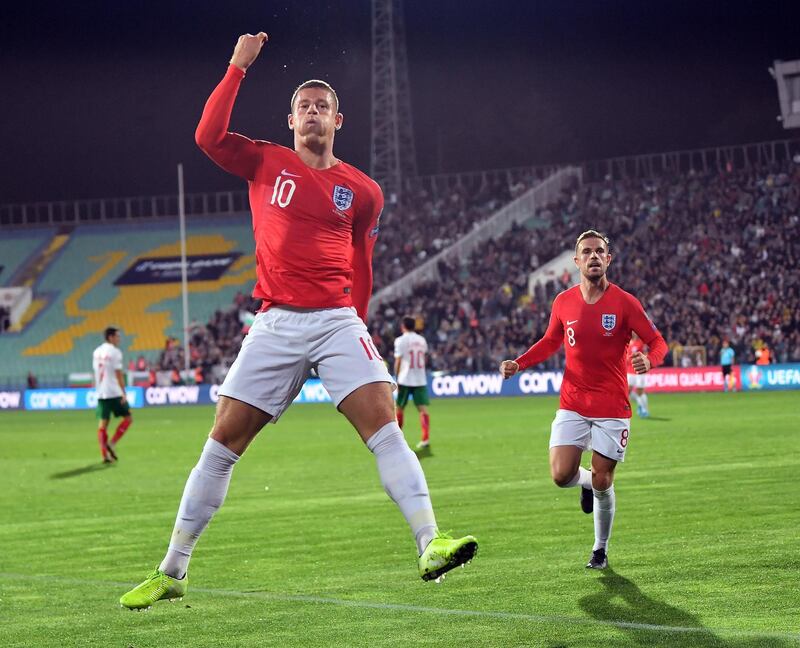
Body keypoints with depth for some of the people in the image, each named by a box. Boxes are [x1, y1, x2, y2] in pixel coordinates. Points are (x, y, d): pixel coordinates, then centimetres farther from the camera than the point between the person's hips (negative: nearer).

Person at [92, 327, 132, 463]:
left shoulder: (97, 352, 13)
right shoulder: (114, 352, -8)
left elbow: (96, 373, 16)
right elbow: (119, 374, -12)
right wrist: (123, 393, -11)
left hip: (100, 392, 6)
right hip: (114, 392, -6)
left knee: (103, 423, 6)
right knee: (128, 417, 6)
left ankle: (105, 454, 0)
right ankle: (112, 443, -5)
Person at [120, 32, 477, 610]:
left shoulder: (362, 191, 10)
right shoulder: (266, 163, 8)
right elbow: (208, 136, -8)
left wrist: (356, 327, 15)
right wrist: (238, 66, -6)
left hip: (337, 321, 0)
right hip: (275, 324, 0)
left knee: (384, 423, -17)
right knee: (224, 442, 0)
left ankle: (431, 545, -22)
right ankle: (171, 572, 7)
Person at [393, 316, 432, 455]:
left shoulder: (400, 340, -6)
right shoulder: (421, 340, 9)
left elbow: (398, 362, -8)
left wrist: (397, 378, 0)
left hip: (405, 379, -3)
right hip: (421, 379, 3)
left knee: (400, 408, 13)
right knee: (423, 408, -6)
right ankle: (426, 439, -21)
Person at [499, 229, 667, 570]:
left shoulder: (624, 302, -6)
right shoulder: (563, 302, 3)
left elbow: (657, 341, -4)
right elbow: (550, 342, 18)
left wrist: (648, 360, -27)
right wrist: (518, 363, 4)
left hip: (612, 407, -2)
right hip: (573, 404, 2)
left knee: (602, 482, -1)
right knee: (561, 475, -12)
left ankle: (600, 550, 21)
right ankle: (587, 481, 26)